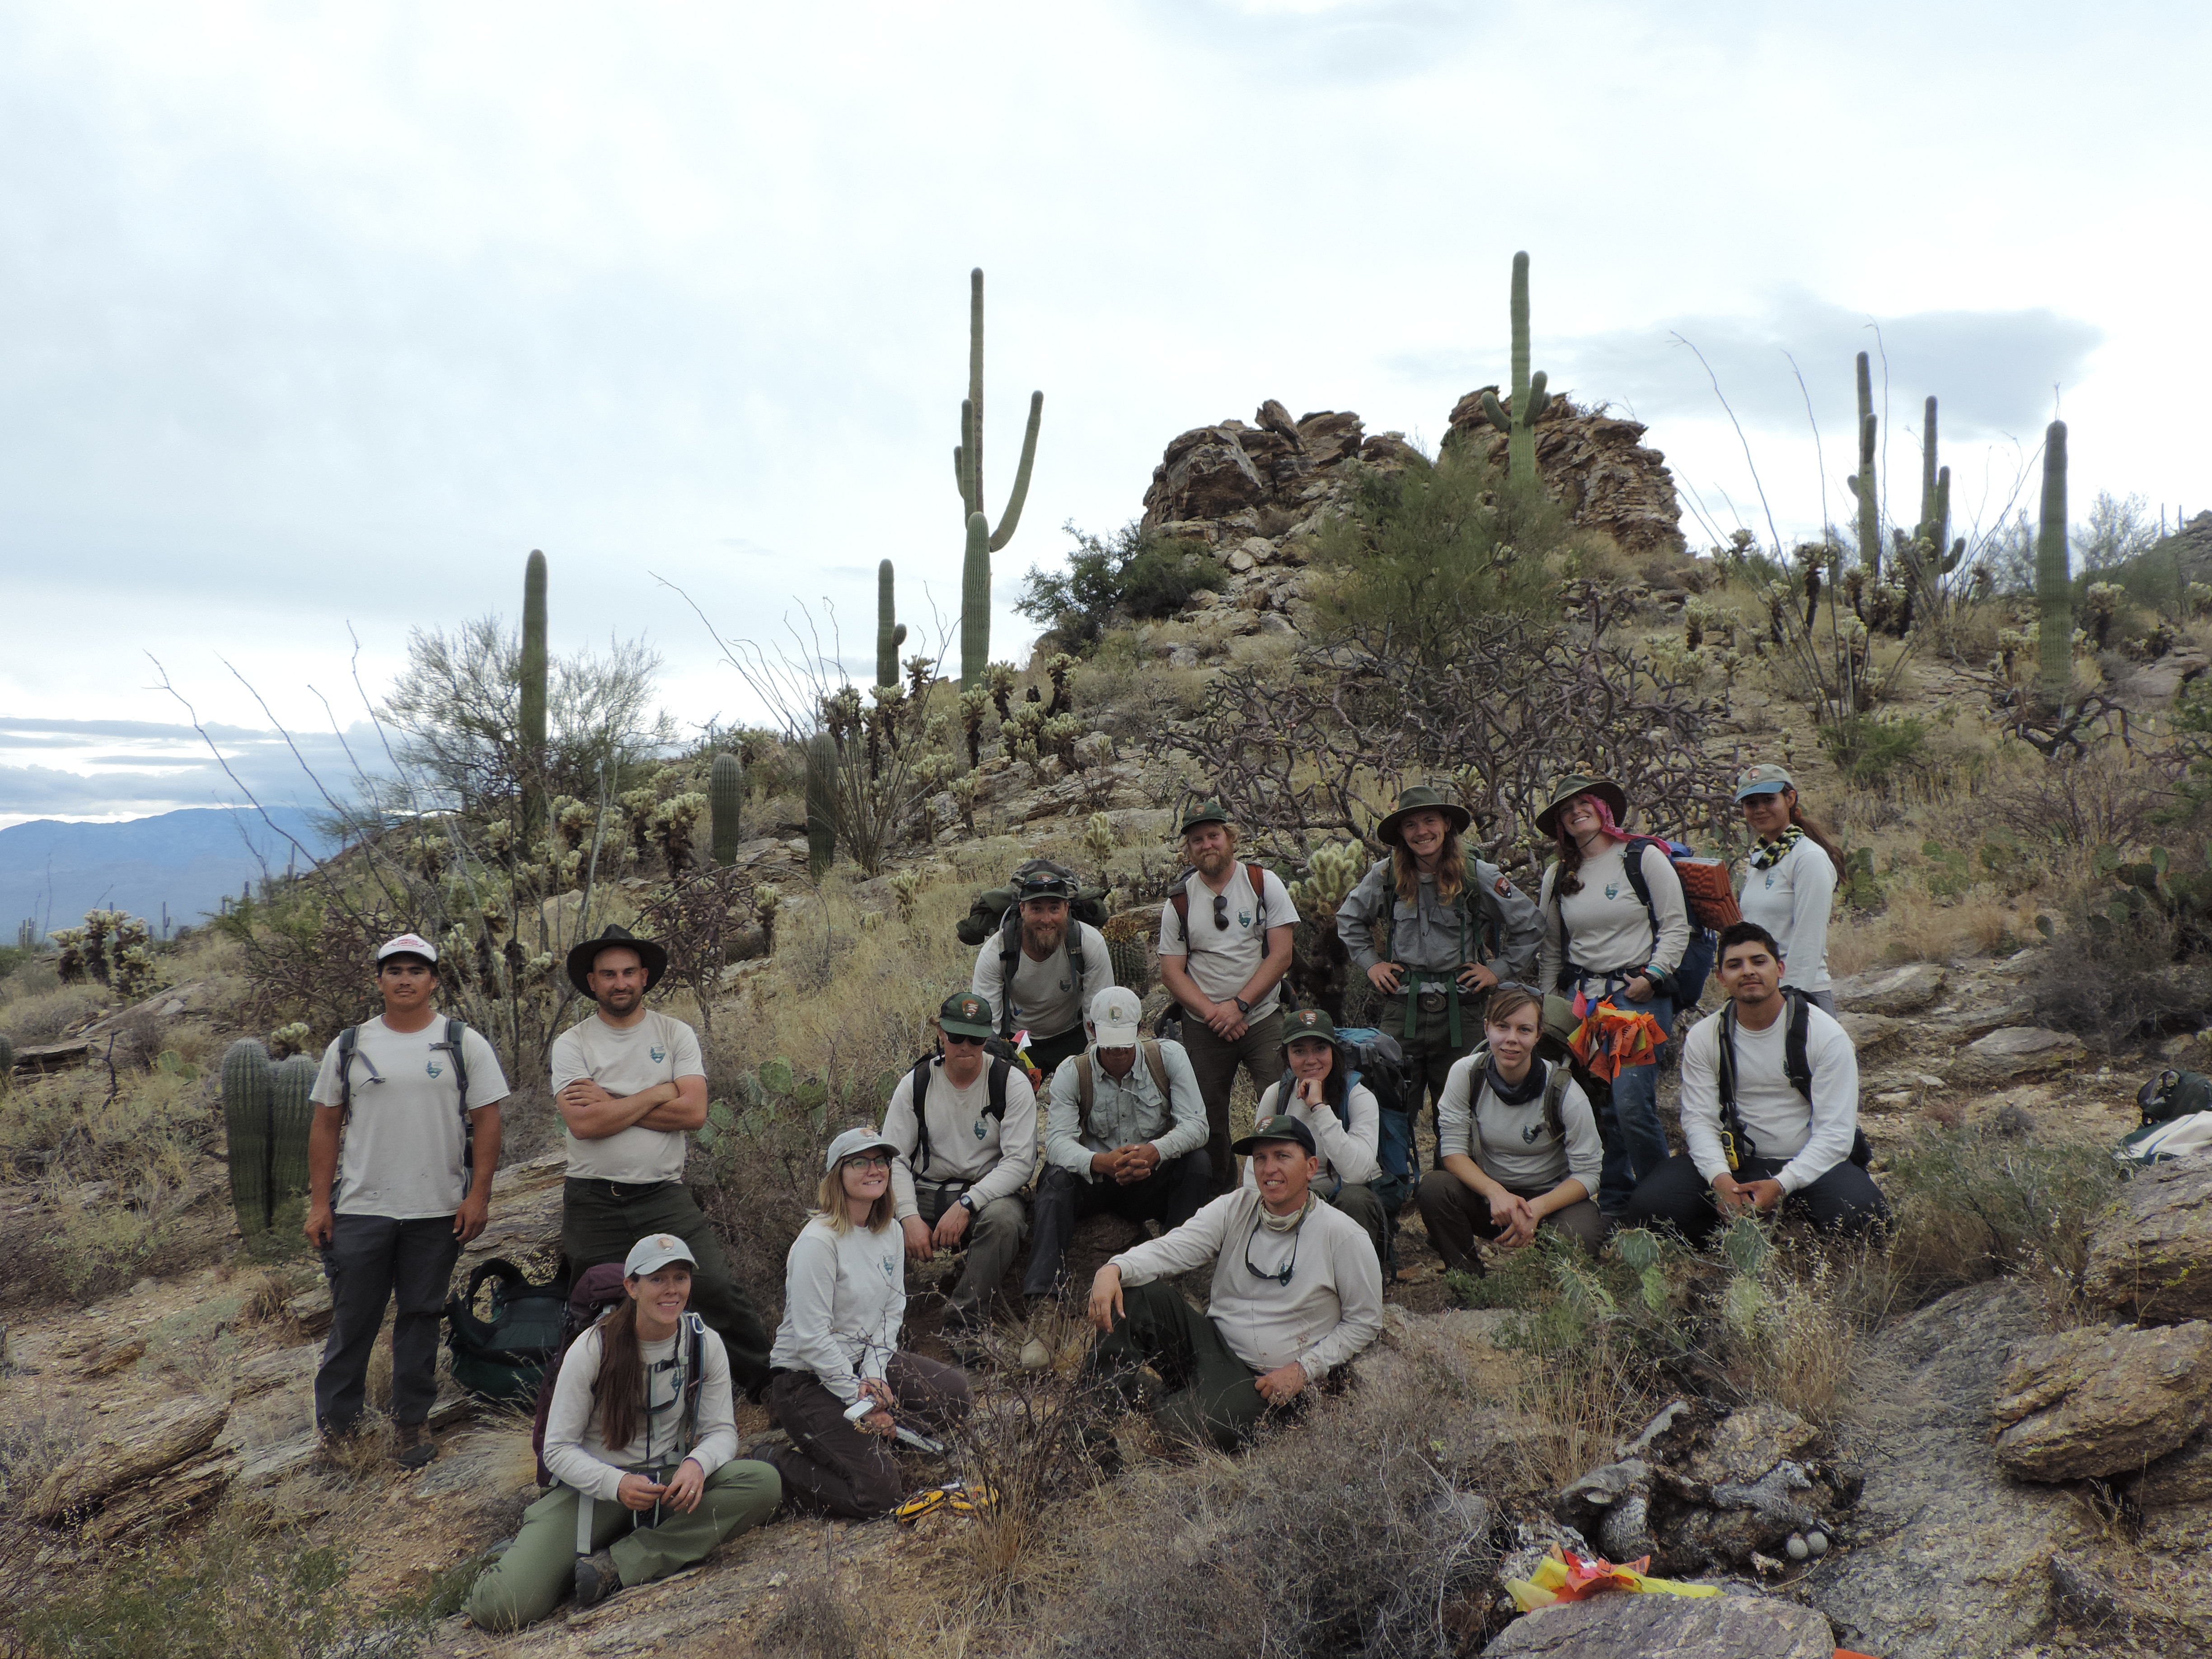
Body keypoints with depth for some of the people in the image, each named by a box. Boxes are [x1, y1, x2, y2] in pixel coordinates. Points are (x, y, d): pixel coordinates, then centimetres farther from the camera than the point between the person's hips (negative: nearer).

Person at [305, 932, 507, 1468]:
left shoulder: (465, 1044, 2)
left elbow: (486, 1122, 0)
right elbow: (325, 1127, 8)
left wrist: (479, 1194, -7)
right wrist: (319, 1202, 3)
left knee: (421, 1317, 9)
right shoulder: (349, 1046, 6)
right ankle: (336, 1422, 20)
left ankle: (414, 1421, 20)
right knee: (352, 1318, 6)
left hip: (437, 1212, -1)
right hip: (359, 1211, 1)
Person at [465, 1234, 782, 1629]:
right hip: (593, 1487, -3)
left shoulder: (704, 1344, -2)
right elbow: (559, 1449, -9)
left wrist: (697, 1463, -26)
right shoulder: (593, 1348, -11)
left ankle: (615, 1566, -25)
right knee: (498, 1606, -26)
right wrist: (616, 1484, -27)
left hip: (669, 1485, 3)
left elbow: (722, 1431, -2)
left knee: (764, 1483, -29)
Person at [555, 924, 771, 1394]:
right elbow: (584, 1123, -15)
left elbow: (694, 1112, -11)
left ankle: (770, 1385, 7)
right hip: (593, 1202, 0)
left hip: (664, 1194, 0)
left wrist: (611, 1103, -12)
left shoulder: (676, 1034, 3)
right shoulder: (572, 1044, 0)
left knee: (717, 1289, -9)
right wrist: (657, 1094, -10)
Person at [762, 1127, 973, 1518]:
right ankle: (773, 1467, 2)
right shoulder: (818, 1241, -21)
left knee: (954, 1390, -5)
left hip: (865, 1360, 8)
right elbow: (811, 1339, -21)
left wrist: (874, 1374, -9)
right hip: (806, 1379, -8)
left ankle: (859, 1440, 5)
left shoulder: (890, 1233, 4)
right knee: (878, 1494, -17)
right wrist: (860, 1400, -18)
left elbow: (892, 1311, 7)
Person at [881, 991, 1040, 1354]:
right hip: (927, 1193, 2)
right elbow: (894, 1159, -3)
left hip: (991, 1192, -2)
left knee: (1003, 1217, -37)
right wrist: (910, 1217, -19)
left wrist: (966, 1204, -24)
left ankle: (965, 1325, -26)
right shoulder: (916, 1083, 1)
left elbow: (1020, 1161, -13)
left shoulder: (1011, 1083, -6)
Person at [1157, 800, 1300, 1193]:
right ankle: (1220, 1200, 22)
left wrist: (1239, 1006, -13)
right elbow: (1172, 971, 2)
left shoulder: (1264, 883, -1)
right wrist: (1212, 1012, -12)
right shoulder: (1179, 902, 3)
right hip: (1204, 1026, 2)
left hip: (1263, 1018, -1)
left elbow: (1281, 956, -6)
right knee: (1208, 1118, 5)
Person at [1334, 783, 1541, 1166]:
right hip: (1403, 1008, 1)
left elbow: (1528, 925, 8)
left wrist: (1500, 969, 2)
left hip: (1461, 1009, -1)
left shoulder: (1479, 876, -2)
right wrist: (1369, 963, 10)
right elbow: (1349, 920, 20)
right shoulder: (1386, 877, 3)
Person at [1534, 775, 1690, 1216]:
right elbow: (1551, 948, 20)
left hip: (1641, 997, -4)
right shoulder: (1557, 876, 14)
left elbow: (1676, 927, 0)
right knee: (1599, 1106, 3)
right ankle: (1614, 1204, 14)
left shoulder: (1646, 857, 3)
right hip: (1581, 998, 4)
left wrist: (1652, 976, -11)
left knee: (1632, 1102, -15)